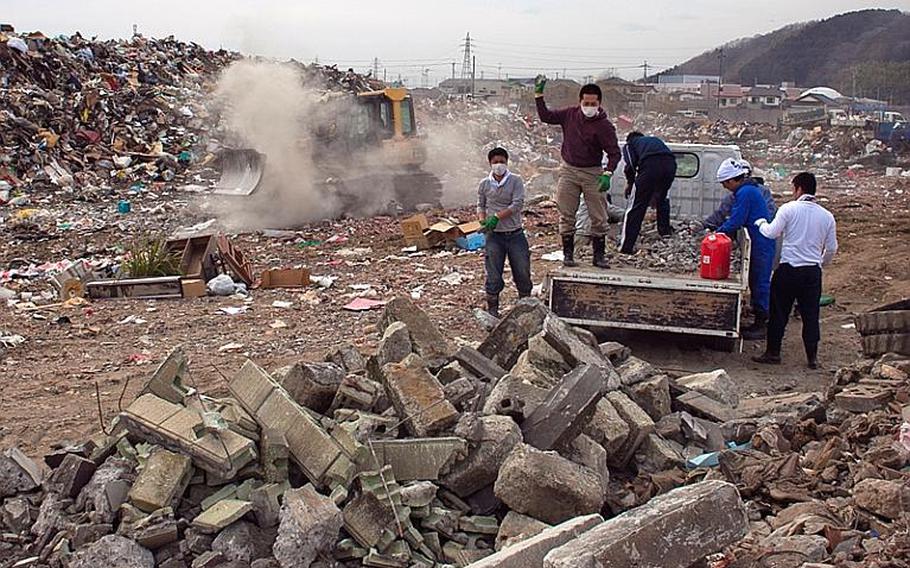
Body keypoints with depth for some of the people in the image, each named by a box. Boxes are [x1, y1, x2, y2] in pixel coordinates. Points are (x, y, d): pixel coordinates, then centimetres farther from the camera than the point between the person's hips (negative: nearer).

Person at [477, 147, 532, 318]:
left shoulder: (515, 180, -2)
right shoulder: (484, 184, 5)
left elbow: (517, 204, -12)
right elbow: (480, 205, 12)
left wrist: (497, 217, -19)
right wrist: (482, 220, -9)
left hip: (515, 233, -1)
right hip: (494, 235, 1)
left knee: (523, 271, 5)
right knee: (493, 275, 1)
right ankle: (492, 309, 14)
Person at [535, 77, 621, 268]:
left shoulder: (604, 126, -11)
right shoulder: (570, 114, 0)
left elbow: (614, 152, -14)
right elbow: (545, 116, 11)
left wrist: (607, 174, -28)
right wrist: (539, 94, 4)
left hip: (592, 173, -2)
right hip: (568, 171, 3)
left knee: (599, 218, 0)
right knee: (566, 216, 4)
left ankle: (599, 255, 10)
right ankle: (568, 254, 13)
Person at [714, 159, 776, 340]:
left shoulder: (745, 193, -17)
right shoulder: (748, 190, 16)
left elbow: (735, 222, -19)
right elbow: (735, 217, 23)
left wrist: (718, 233, -6)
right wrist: (720, 231, 15)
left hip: (761, 244, -10)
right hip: (761, 242, 10)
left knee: (760, 282, -5)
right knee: (756, 281, 14)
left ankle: (761, 326, 0)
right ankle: (760, 321, 22)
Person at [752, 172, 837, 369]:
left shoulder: (789, 209, -8)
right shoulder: (827, 216, 5)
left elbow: (772, 233, -10)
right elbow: (832, 248, 10)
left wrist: (761, 222, 9)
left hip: (789, 269, -3)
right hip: (813, 272, 3)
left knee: (779, 313, 7)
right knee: (810, 315, 9)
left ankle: (773, 352, 12)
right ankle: (812, 357, 12)